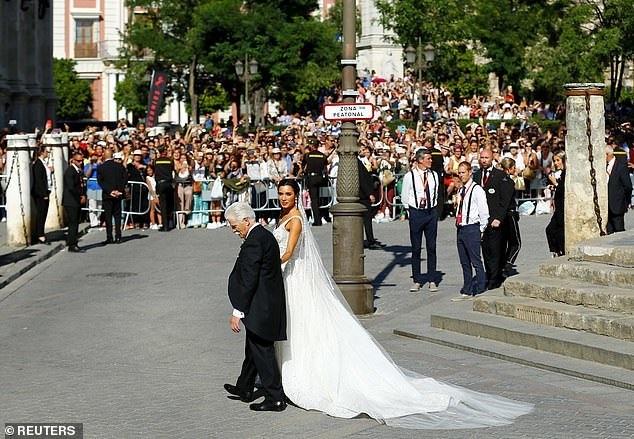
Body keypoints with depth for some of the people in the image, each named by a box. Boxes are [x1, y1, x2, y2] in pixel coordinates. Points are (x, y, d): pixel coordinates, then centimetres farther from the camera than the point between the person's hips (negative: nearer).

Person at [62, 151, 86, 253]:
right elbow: (71, 187, -19)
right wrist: (80, 197, -11)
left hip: (77, 202, 9)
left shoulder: (79, 171, 15)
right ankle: (72, 245, -5)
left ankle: (72, 243, 15)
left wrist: (83, 195, 2)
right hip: (71, 202, -9)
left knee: (75, 223, 10)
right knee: (73, 223, -8)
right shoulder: (70, 171, -13)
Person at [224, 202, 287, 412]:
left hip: (260, 308, -11)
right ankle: (244, 388, 38)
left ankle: (275, 398, 3)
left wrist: (238, 312, -18)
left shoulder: (253, 242, -20)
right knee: (253, 347, 23)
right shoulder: (266, 235, 12)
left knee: (262, 351, -3)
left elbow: (248, 281, -22)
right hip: (271, 305, 11)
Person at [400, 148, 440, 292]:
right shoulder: (409, 176, -6)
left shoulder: (433, 175, 5)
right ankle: (417, 281, 8)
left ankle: (432, 280, 11)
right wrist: (410, 212, 4)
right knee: (416, 248, 2)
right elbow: (405, 197, 3)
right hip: (416, 212, -3)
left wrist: (432, 208, 10)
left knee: (432, 247, 5)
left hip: (432, 212, 3)